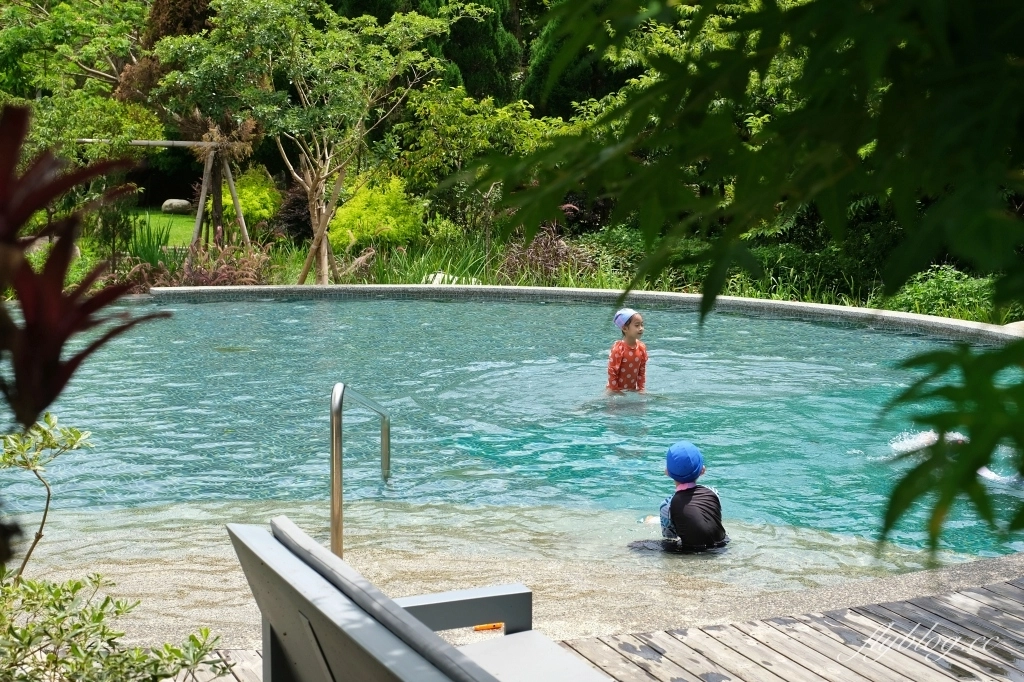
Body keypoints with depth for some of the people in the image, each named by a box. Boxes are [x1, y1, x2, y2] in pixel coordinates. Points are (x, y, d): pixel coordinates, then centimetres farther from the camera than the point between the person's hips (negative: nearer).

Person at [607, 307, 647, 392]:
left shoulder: (641, 347, -3)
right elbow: (612, 372, -18)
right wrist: (615, 391, -15)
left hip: (632, 390, 5)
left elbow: (642, 371, 6)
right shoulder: (618, 348, -22)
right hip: (617, 390, -5)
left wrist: (641, 389, 3)